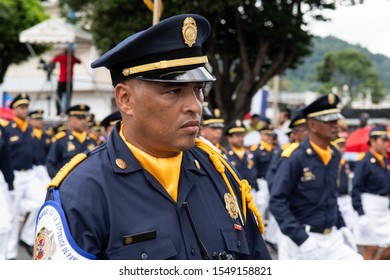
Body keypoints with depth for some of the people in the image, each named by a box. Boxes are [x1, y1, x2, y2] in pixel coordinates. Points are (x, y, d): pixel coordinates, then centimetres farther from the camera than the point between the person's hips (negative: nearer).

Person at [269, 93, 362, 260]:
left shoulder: (334, 155, 7)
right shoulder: (295, 157, -15)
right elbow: (277, 202, -19)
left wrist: (342, 227, 10)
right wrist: (302, 239, -23)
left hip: (333, 238, 6)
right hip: (302, 239, -6)